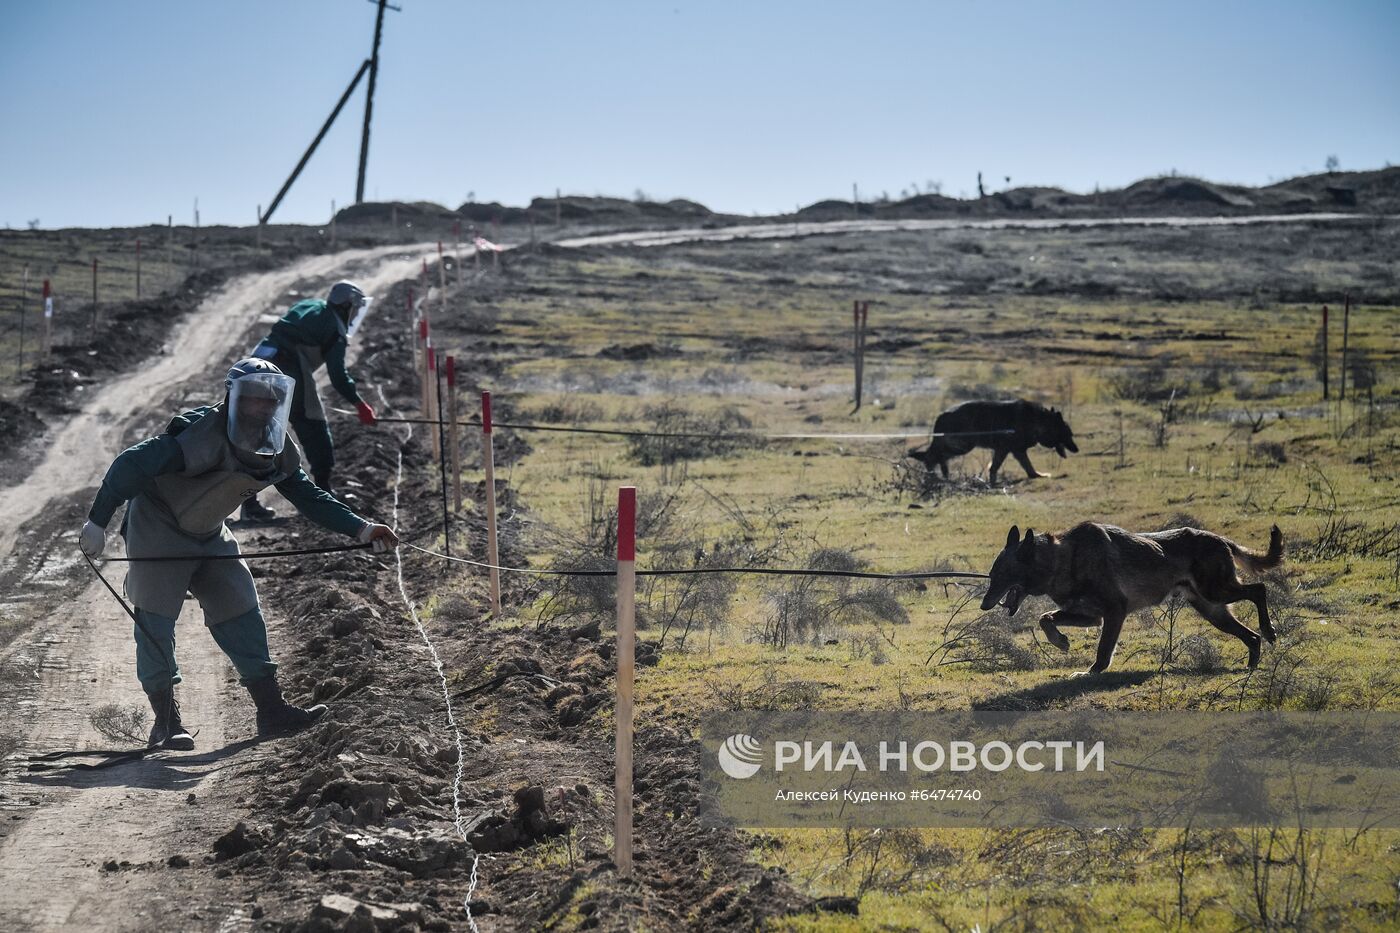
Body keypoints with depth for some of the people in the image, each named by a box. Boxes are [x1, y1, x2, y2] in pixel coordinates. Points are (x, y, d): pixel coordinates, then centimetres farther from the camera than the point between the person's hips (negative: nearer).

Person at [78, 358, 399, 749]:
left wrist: (360, 529, -6)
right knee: (156, 621, -8)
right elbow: (130, 464, -31)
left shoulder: (276, 452, -7)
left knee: (241, 613, 3)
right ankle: (166, 720, 1)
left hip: (208, 536, 7)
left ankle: (271, 709, 7)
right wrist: (97, 523, -30)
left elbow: (308, 497, 5)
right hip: (157, 530, -7)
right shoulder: (206, 435, -31)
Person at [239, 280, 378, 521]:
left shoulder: (307, 307, 24)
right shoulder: (335, 329, 3)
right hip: (290, 375, -7)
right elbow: (337, 375, -3)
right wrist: (359, 404, 3)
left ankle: (249, 503, 7)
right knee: (314, 431, 8)